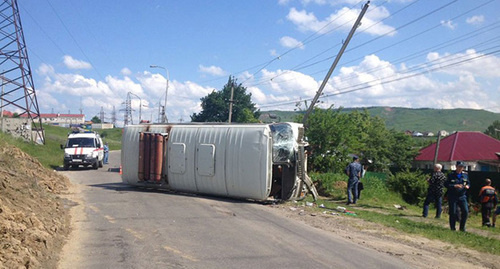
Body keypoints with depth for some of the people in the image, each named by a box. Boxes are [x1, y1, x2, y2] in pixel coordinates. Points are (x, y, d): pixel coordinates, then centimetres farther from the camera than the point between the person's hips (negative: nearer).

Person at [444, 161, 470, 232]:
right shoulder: (451, 175, -3)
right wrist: (454, 186, -21)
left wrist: (467, 186, -5)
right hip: (452, 197, -3)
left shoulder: (465, 175, 8)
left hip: (462, 196, 3)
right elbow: (446, 184, -8)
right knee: (453, 213, 1)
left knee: (465, 211, -7)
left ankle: (462, 227, 9)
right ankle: (452, 228, 15)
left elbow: (468, 183, 18)